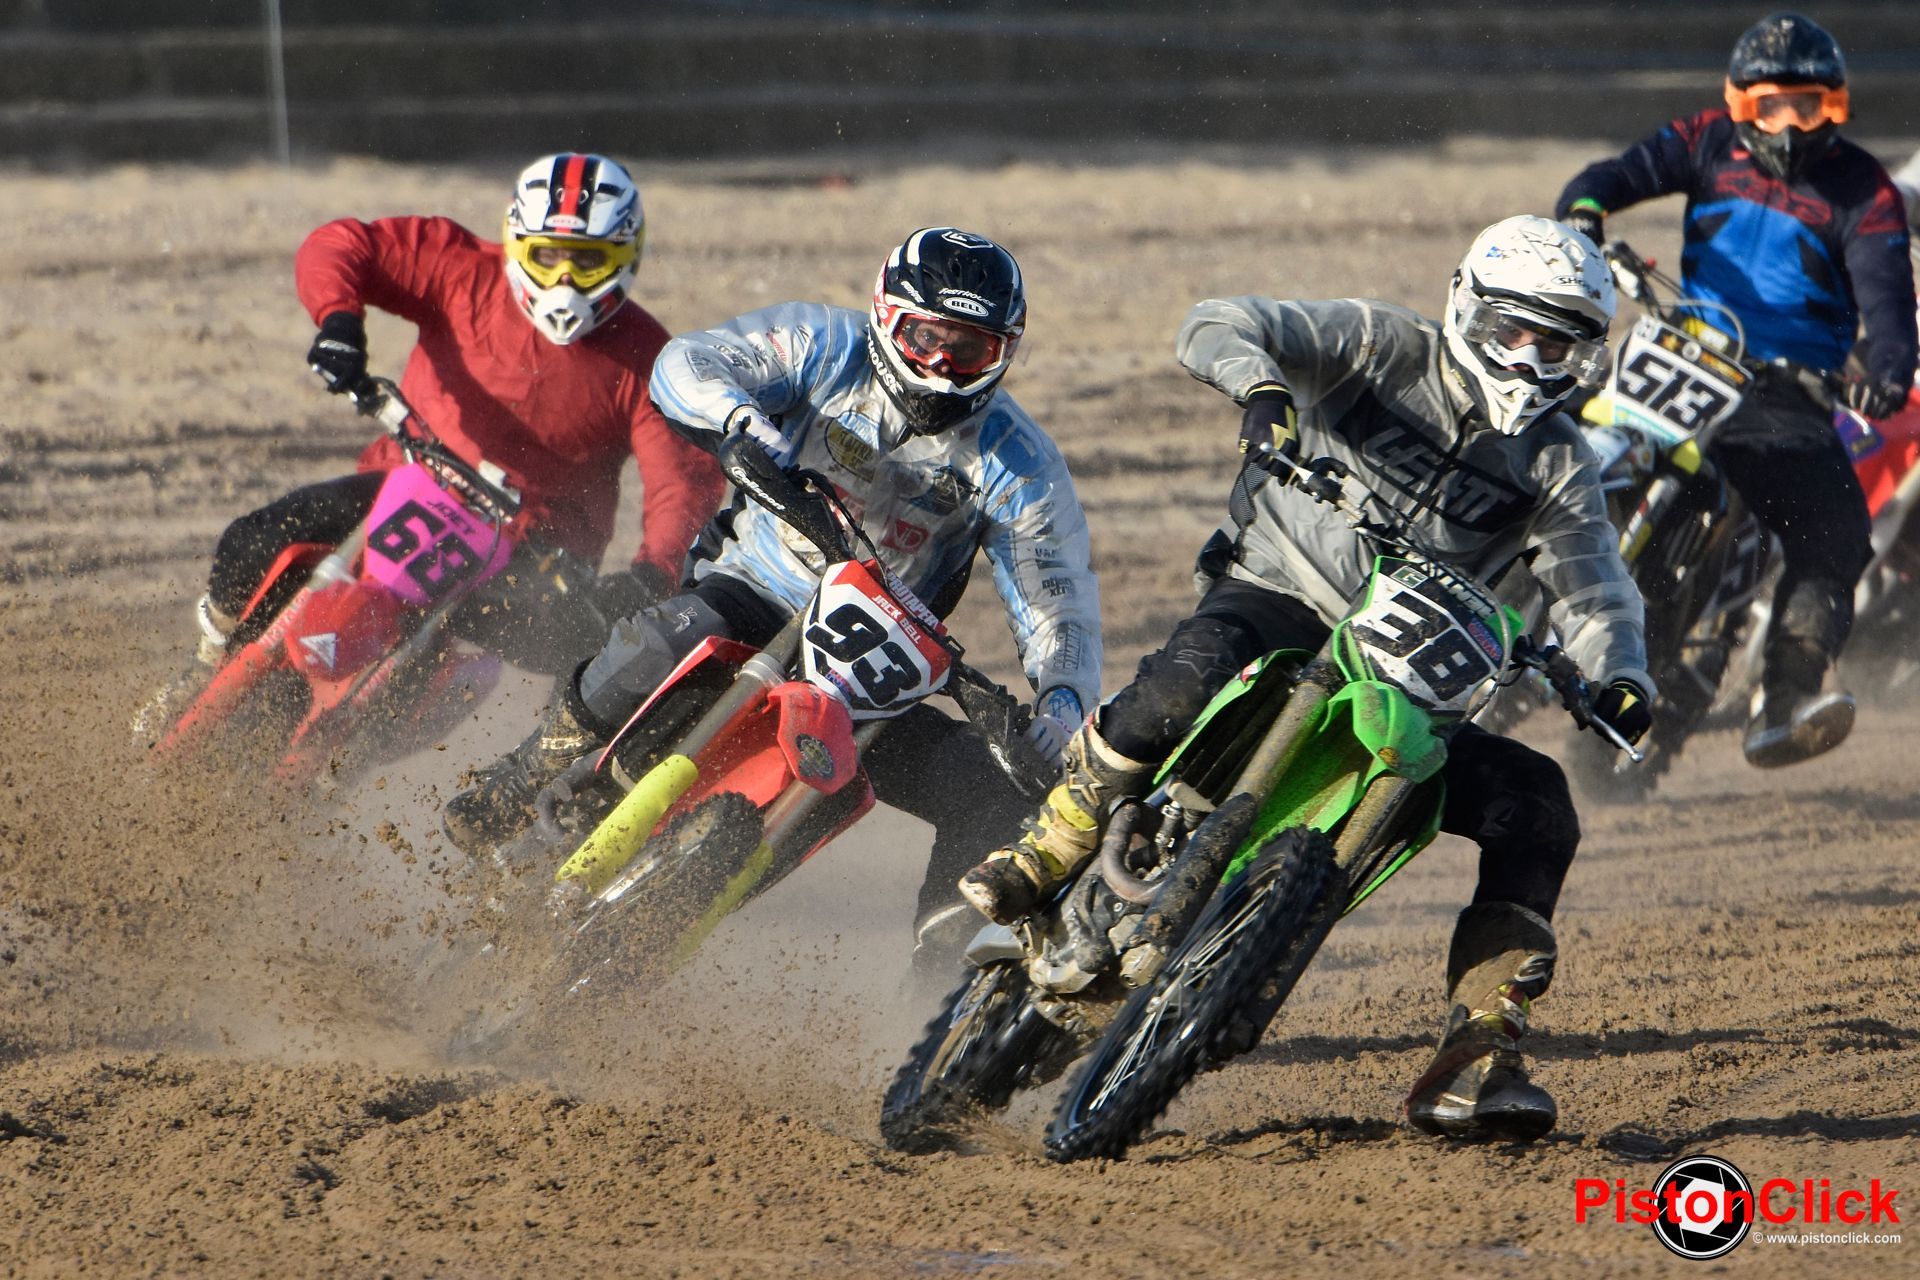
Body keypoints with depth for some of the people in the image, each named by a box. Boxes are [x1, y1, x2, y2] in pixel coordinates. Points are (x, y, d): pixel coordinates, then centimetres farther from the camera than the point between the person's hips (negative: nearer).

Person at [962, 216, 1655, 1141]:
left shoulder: (1557, 467, 11)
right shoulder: (1387, 351, 0)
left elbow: (1591, 588, 4)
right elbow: (1219, 326, -10)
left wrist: (1620, 678, -19)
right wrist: (1260, 383, -34)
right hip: (1272, 594, -4)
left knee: (1536, 803, -14)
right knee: (1188, 677, -39)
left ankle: (1476, 1062, -13)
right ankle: (1046, 855, -18)